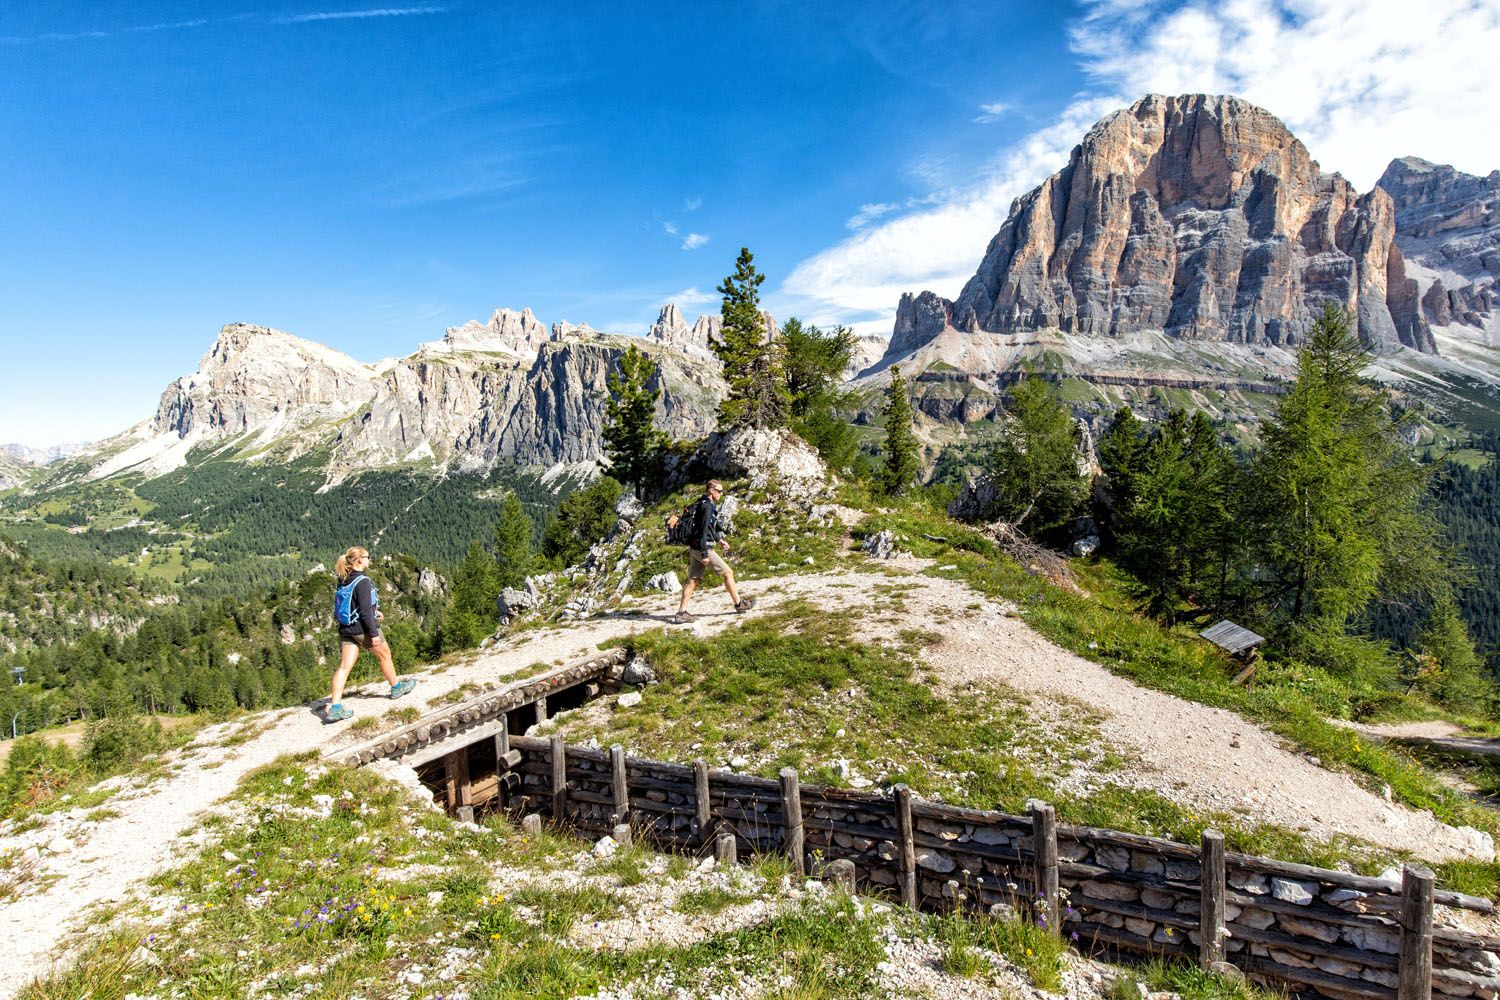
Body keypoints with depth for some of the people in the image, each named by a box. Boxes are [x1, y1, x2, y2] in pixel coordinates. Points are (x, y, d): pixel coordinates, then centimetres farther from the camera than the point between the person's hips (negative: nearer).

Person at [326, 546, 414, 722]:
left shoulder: (344, 581, 7)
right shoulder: (362, 581, -19)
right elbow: (365, 610, -22)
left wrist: (373, 611, 28)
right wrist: (374, 633, -19)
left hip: (346, 629, 7)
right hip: (362, 628, -7)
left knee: (344, 666, 2)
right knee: (384, 655, 15)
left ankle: (335, 707, -4)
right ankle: (396, 688, 33)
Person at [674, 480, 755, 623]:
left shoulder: (703, 504, 15)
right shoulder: (707, 506, -16)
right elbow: (703, 531, -21)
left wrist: (719, 540, 35)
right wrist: (705, 554, -23)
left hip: (694, 548, 10)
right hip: (702, 548, -10)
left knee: (692, 580, 8)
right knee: (728, 573, 2)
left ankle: (681, 612, 7)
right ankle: (739, 604, 13)